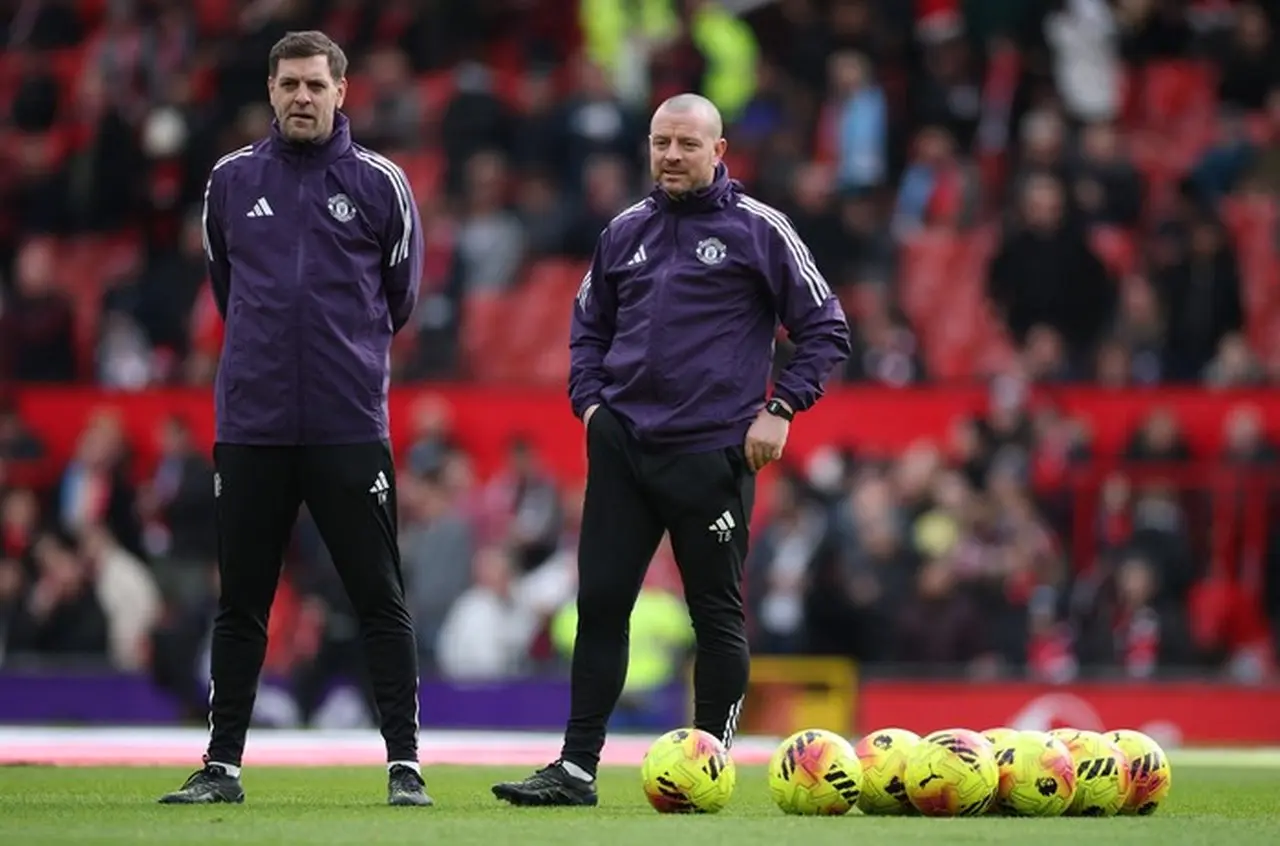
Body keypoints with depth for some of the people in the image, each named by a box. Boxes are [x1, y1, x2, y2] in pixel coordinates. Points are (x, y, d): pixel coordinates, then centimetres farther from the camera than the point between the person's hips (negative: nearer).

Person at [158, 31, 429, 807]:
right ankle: (223, 765, 14)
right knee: (240, 603, 7)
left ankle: (405, 763, 2)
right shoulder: (231, 181, 6)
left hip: (350, 428, -2)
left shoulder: (379, 183, 0)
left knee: (380, 599, -1)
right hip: (251, 422, 2)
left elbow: (400, 294, 11)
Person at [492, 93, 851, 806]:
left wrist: (780, 409, -7)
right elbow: (589, 324, 25)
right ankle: (577, 767, 5)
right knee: (600, 603, 2)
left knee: (718, 613, 2)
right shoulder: (626, 232, 12)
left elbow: (826, 329, 0)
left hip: (712, 453, -4)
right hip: (622, 446, 4)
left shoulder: (757, 230, -2)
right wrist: (589, 398, 9)